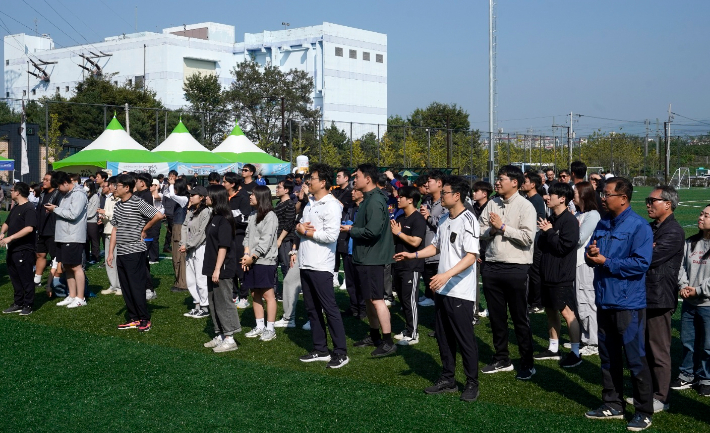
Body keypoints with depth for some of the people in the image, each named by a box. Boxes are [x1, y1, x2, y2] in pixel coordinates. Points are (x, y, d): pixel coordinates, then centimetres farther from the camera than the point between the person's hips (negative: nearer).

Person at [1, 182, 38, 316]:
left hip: (24, 250, -9)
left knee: (26, 279, -1)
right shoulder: (15, 208, 16)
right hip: (12, 249, 9)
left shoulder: (29, 209, -13)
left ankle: (28, 306, 7)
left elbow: (29, 228, -25)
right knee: (15, 278, 14)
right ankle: (18, 304, 23)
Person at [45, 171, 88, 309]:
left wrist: (55, 209, -12)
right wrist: (54, 209, 0)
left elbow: (73, 215, -22)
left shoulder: (78, 194, -13)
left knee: (76, 267, -4)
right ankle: (72, 296, 21)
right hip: (63, 236, 10)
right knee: (66, 267, 13)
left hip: (74, 237, -10)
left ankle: (80, 298, 2)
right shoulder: (67, 194, 16)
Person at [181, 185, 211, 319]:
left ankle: (205, 307, 2)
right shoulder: (190, 211, 14)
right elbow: (185, 227, 10)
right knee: (190, 279, 11)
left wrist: (187, 245, -14)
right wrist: (183, 244, -4)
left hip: (200, 248, -9)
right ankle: (197, 305, 21)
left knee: (201, 279, -6)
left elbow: (201, 233, -16)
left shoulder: (205, 212, -12)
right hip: (189, 249, 9)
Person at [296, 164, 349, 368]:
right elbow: (299, 227, 19)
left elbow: (331, 235, -22)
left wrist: (306, 231, -12)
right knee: (312, 308, 13)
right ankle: (320, 350, 22)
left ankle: (340, 353, 0)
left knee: (330, 309, -5)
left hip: (321, 265, -9)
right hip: (306, 264, 9)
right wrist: (300, 227, -5)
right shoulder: (310, 204, 15)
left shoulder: (331, 205, -12)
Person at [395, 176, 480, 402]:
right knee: (444, 338, 15)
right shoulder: (444, 220, 11)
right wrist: (413, 254, 9)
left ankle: (472, 383, 11)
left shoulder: (468, 221, -15)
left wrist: (447, 275, -30)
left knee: (465, 339, 0)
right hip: (442, 289, 9)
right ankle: (448, 379, 26)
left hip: (461, 292, -8)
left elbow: (471, 257, -21)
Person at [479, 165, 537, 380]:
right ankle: (501, 360, 28)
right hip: (492, 266, 6)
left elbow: (527, 237, -18)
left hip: (516, 268, -6)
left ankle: (527, 363, 15)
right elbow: (480, 231, 9)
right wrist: (491, 230, -11)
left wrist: (503, 227, -14)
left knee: (520, 318, 4)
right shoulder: (492, 203, 9)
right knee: (496, 316, 14)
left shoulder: (525, 206, -8)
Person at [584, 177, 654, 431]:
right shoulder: (603, 224, 9)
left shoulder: (639, 227, -13)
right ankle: (612, 405, 28)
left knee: (635, 359, 0)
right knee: (608, 357, 16)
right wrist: (591, 255, -8)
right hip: (604, 300, 8)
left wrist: (605, 262, -19)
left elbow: (641, 263, -21)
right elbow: (591, 255, 16)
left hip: (628, 303, -7)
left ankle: (644, 412, 12)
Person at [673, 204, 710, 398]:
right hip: (689, 303, 6)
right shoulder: (690, 243, 9)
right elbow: (682, 266, 9)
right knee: (687, 341, 15)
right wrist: (683, 286, -7)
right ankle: (687, 375, 28)